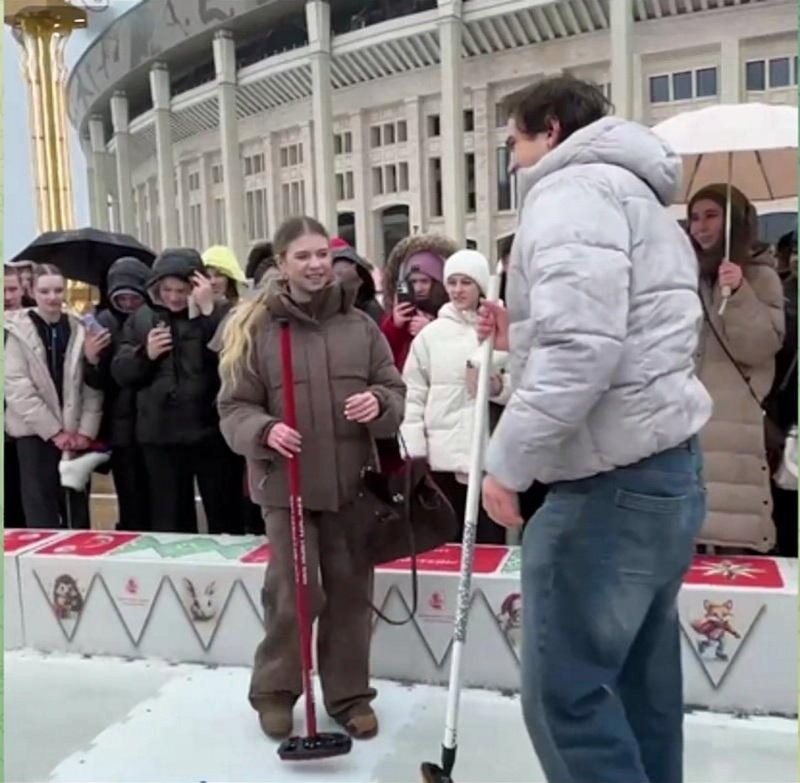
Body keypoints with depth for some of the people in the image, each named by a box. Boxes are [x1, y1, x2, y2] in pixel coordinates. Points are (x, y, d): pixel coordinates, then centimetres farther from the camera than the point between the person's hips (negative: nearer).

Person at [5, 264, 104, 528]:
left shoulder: (80, 330, 4)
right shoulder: (18, 331, -2)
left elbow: (92, 385, 2)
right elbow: (16, 388, -9)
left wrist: (87, 430, -8)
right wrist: (53, 431, -12)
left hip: (76, 435, 2)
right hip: (36, 434, -2)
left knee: (77, 513, 10)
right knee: (42, 516, 2)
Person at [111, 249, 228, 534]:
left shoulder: (216, 316, -3)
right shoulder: (142, 318, 9)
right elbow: (120, 373, 9)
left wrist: (208, 311, -21)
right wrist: (145, 354, -9)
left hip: (210, 431, -3)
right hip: (160, 435, 4)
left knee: (222, 515, 6)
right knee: (169, 518, 15)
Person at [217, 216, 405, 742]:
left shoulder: (360, 325, 3)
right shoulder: (256, 328, -4)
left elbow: (395, 390, 8)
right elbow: (234, 407, -2)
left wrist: (378, 404, -14)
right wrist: (264, 430, -22)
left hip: (351, 483, 3)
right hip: (286, 485, -2)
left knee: (351, 593, 12)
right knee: (293, 595, 3)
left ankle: (350, 695, 29)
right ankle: (275, 692, 27)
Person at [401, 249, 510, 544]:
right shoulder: (430, 334, 5)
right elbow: (413, 395, 2)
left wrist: (498, 387, -18)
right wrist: (413, 453, -4)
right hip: (442, 457, 1)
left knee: (490, 541, 5)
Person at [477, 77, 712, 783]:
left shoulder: (572, 191, -8)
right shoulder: (638, 202, 24)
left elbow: (581, 349, -23)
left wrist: (508, 461, -17)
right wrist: (521, 337, 19)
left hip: (612, 484, -10)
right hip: (665, 469, 10)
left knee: (565, 692, -3)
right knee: (639, 683, 16)